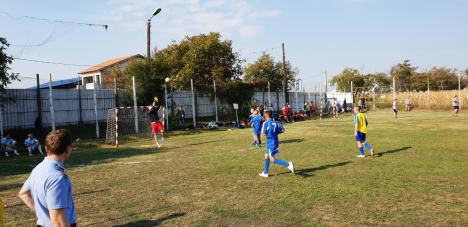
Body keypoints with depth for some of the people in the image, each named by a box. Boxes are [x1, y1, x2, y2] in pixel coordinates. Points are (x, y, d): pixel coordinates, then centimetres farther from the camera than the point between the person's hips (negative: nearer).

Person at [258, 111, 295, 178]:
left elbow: (264, 133, -16)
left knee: (273, 160, -5)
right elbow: (282, 130, 4)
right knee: (266, 156, 20)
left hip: (270, 143, -8)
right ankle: (265, 173, 28)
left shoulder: (266, 123, -12)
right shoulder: (276, 122, 6)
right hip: (275, 141, 8)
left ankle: (288, 165, -18)